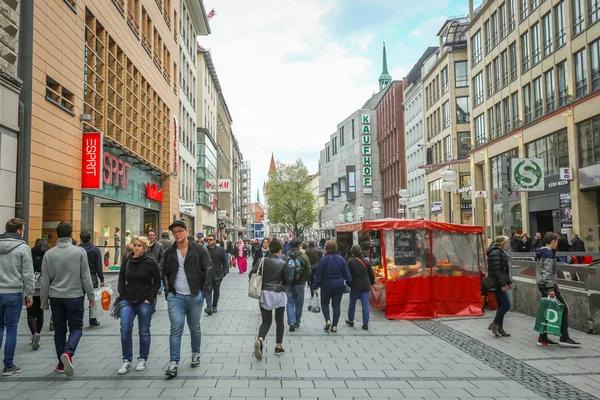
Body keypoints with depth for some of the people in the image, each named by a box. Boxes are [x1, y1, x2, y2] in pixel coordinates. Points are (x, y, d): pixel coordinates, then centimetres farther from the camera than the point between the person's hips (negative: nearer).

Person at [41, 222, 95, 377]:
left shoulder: (49, 253, 0)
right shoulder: (80, 251, -7)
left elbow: (45, 281, 2)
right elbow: (85, 277, -6)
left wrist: (44, 301, 11)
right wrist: (91, 296, 4)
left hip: (56, 297, 3)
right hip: (75, 296, -2)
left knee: (59, 330, 13)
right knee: (76, 328, 8)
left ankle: (61, 364, 16)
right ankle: (68, 352, -17)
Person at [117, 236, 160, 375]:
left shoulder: (151, 262, -6)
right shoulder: (127, 262, 6)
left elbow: (157, 282, -3)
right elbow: (121, 280, 13)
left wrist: (150, 299, -10)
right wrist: (123, 298, 3)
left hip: (145, 302, -3)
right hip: (128, 301, 3)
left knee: (144, 332, 6)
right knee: (125, 330, -6)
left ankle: (142, 360, 21)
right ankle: (127, 361, 7)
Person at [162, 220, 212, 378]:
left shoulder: (199, 249, -4)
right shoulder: (169, 253, 6)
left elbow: (208, 270, -4)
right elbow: (165, 273, 17)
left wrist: (203, 290, -6)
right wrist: (168, 291, 7)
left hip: (195, 296, -1)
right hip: (175, 296, 1)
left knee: (195, 327, 12)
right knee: (176, 328, -8)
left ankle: (195, 354, 33)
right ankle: (173, 363, -4)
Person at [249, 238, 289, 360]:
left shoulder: (263, 261, -3)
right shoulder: (283, 264, -9)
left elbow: (251, 274, -7)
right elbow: (287, 281, -5)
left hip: (264, 294, 2)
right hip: (279, 294, -2)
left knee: (266, 321, 10)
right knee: (279, 321, 17)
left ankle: (260, 340, -17)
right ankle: (278, 347, 21)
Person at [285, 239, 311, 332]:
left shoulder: (285, 256, -5)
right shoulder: (303, 256, -9)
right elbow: (308, 271, -5)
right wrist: (305, 280, 12)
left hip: (288, 283, 1)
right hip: (300, 283, -1)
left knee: (290, 302, 9)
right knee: (299, 303, 14)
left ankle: (291, 322, -6)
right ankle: (297, 322, 24)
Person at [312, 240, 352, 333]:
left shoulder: (323, 259, -11)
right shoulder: (341, 259, -1)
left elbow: (319, 274, -8)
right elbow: (346, 273, 2)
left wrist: (315, 286, -3)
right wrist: (349, 282, 11)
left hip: (326, 285, -2)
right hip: (339, 285, 3)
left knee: (324, 303, 15)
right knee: (336, 305, 7)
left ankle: (327, 319, -5)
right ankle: (334, 325, 5)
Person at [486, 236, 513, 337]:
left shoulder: (501, 252, 18)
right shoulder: (496, 253, -15)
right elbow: (497, 270, -22)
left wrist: (509, 282, 21)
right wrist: (503, 284, -23)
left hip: (500, 283, 10)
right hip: (497, 283, -10)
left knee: (502, 305, 12)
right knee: (506, 305, -8)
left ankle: (499, 328, 18)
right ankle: (494, 324, 4)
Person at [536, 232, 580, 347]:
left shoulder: (541, 253, 15)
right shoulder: (549, 254, -15)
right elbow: (547, 272, -22)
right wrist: (551, 288, -24)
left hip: (542, 285, 10)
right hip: (547, 285, -10)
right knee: (563, 309, -4)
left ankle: (543, 338, 13)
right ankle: (564, 338, -2)